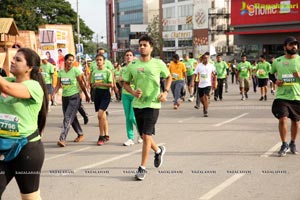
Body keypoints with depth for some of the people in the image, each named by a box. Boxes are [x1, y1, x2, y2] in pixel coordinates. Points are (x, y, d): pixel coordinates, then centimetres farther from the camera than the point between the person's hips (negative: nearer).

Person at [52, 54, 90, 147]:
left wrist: (86, 95, 4)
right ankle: (80, 135, 31)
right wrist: (53, 93, -12)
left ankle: (62, 139, -17)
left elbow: (81, 84, -1)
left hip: (74, 97, -5)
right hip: (65, 97, 5)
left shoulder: (76, 71, -7)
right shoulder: (61, 72, 5)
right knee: (72, 118, 14)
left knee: (68, 118, -13)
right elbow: (58, 85, 5)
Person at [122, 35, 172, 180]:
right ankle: (158, 151, 45)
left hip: (152, 104, -4)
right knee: (144, 136, 15)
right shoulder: (132, 65, 1)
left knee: (146, 136, -10)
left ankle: (142, 168, 0)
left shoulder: (158, 63, -4)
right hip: (137, 104, 4)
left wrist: (166, 92, -3)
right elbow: (126, 83, 10)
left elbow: (168, 77, 12)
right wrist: (133, 92, -10)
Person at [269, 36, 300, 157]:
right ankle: (284, 145, 7)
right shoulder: (277, 61, 3)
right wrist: (275, 81, -2)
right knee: (282, 120, -12)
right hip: (281, 96, -1)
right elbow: (271, 74, 18)